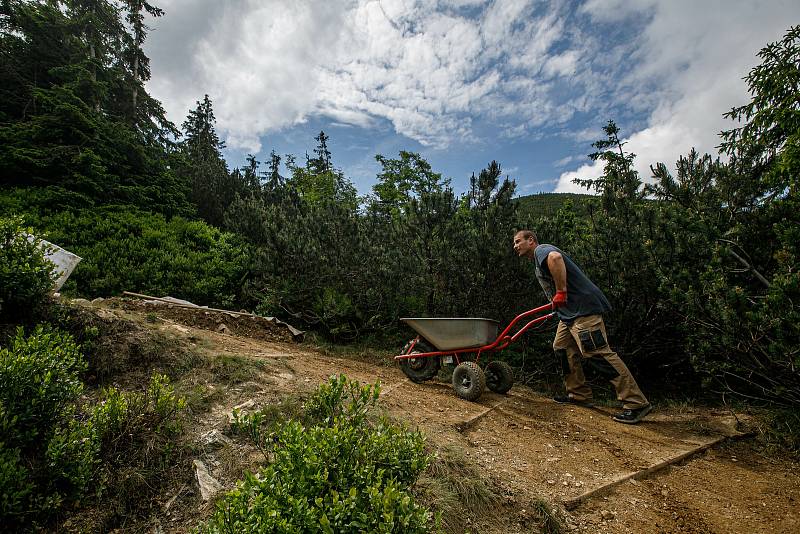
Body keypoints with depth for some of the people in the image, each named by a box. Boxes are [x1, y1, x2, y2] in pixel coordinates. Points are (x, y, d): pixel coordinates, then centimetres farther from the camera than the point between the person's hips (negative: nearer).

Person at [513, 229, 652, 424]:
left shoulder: (541, 250, -7)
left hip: (583, 308, -11)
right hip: (569, 312, 11)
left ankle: (636, 403, -5)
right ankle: (579, 395, 19)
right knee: (562, 347, 12)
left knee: (597, 352, -13)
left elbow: (555, 257, -32)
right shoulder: (539, 262, 25)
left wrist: (561, 292, -26)